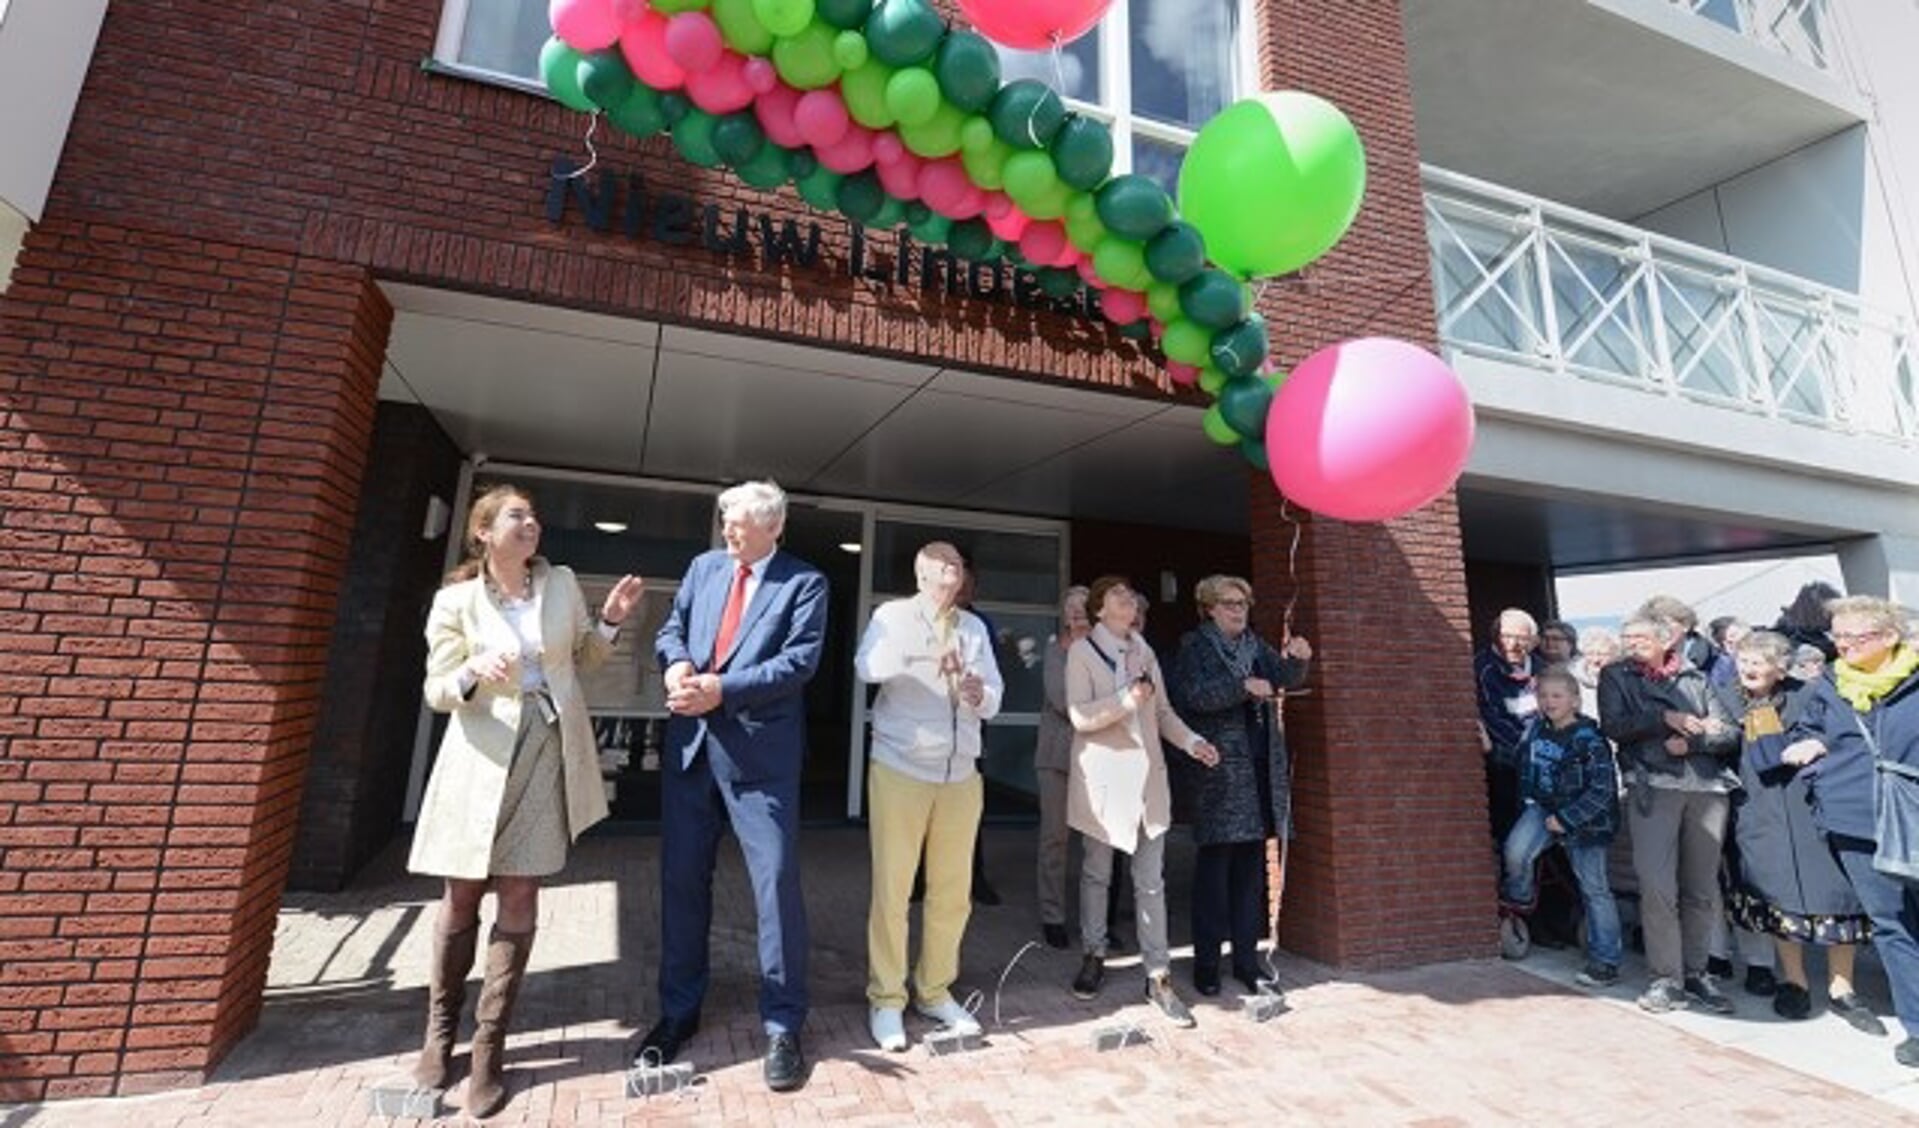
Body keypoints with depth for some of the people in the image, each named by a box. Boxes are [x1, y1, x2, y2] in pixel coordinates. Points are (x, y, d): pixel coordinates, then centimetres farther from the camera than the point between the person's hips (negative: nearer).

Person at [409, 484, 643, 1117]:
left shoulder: (562, 583, 5)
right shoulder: (456, 601, -2)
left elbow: (583, 660, 14)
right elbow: (436, 693, 0)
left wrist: (610, 620, -3)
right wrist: (473, 674, -22)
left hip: (548, 751, 2)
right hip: (483, 754, -1)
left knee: (519, 899, 4)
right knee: (461, 897, 9)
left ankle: (489, 1048, 16)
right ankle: (440, 1030, 30)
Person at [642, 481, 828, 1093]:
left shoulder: (805, 582, -4)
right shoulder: (704, 566, 12)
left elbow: (801, 659, -13)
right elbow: (671, 628, 12)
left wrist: (724, 688, -19)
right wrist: (677, 664, -11)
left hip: (760, 749, -5)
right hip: (690, 742, 5)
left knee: (777, 882, 0)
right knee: (682, 877, 15)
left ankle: (783, 1026, 19)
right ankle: (678, 1011, 36)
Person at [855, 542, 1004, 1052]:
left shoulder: (975, 627, 10)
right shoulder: (893, 615, -3)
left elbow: (994, 698, 3)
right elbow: (868, 666, -23)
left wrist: (980, 695, -20)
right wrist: (924, 657, -38)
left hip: (961, 773, 4)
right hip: (901, 769, -4)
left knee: (953, 892, 11)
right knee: (892, 889, 3)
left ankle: (935, 991, 30)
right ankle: (885, 999, 21)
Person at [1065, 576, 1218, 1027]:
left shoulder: (1144, 651, 10)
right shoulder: (1082, 650, -6)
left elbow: (1162, 711, 12)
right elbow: (1080, 716, -15)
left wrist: (1192, 741, -3)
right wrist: (1128, 698, -22)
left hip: (1147, 775, 4)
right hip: (1103, 776, -4)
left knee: (1150, 880, 6)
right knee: (1096, 873, 12)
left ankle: (1158, 976, 16)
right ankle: (1094, 957, 30)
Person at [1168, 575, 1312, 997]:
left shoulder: (1256, 645, 15)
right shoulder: (1194, 646, 0)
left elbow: (1287, 678, 4)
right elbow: (1191, 694, -14)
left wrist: (1298, 659, -16)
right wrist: (1243, 686, -21)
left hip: (1260, 768, 5)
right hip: (1218, 769, -5)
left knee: (1251, 865, 10)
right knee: (1214, 864, -2)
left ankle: (1246, 957, 21)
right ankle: (1206, 961, 9)